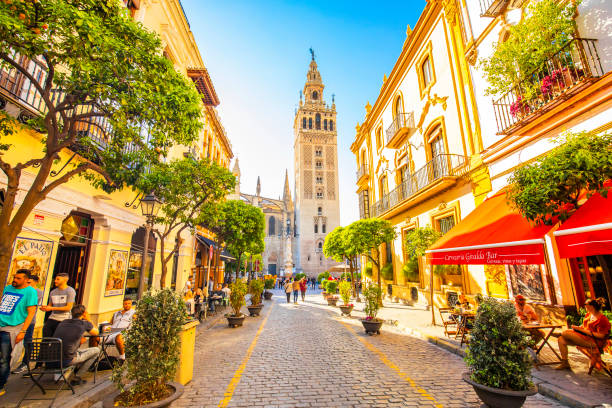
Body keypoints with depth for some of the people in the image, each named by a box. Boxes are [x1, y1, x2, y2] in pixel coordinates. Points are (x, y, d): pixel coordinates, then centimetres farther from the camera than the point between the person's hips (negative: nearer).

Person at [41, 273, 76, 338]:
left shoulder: (70, 291, -7)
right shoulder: (53, 292, 12)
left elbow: (69, 307, -12)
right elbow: (50, 305, 20)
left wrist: (52, 308, -14)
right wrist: (45, 308, -3)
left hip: (63, 320, -5)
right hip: (52, 318, 5)